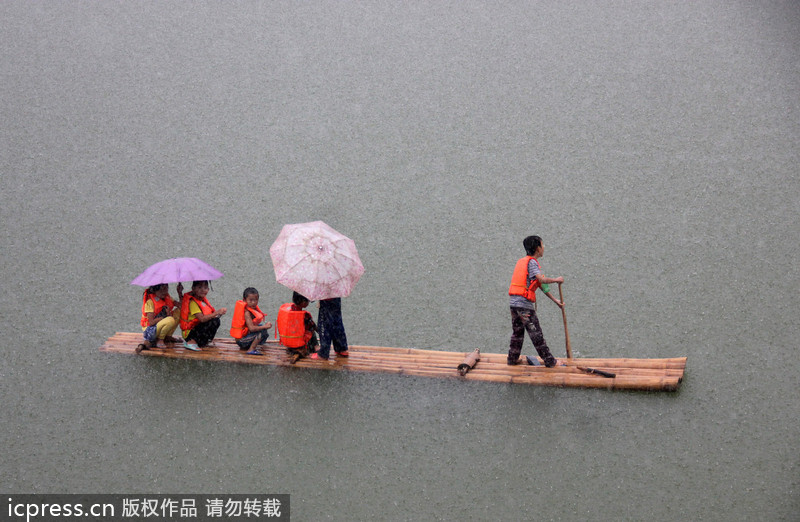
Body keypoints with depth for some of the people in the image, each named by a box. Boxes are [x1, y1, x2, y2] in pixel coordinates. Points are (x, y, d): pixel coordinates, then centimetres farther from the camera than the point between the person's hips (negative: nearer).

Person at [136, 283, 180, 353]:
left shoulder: (166, 297, 4)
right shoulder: (150, 301, -18)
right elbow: (151, 322, -22)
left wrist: (180, 293, -7)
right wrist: (167, 316, -20)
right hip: (150, 330, -8)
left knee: (177, 311, 1)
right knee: (171, 320, -33)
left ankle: (167, 337, 5)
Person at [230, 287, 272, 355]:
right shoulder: (247, 313, -22)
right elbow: (251, 328, -31)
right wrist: (265, 326, -26)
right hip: (241, 339, -9)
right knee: (263, 331, -21)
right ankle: (251, 350, -15)